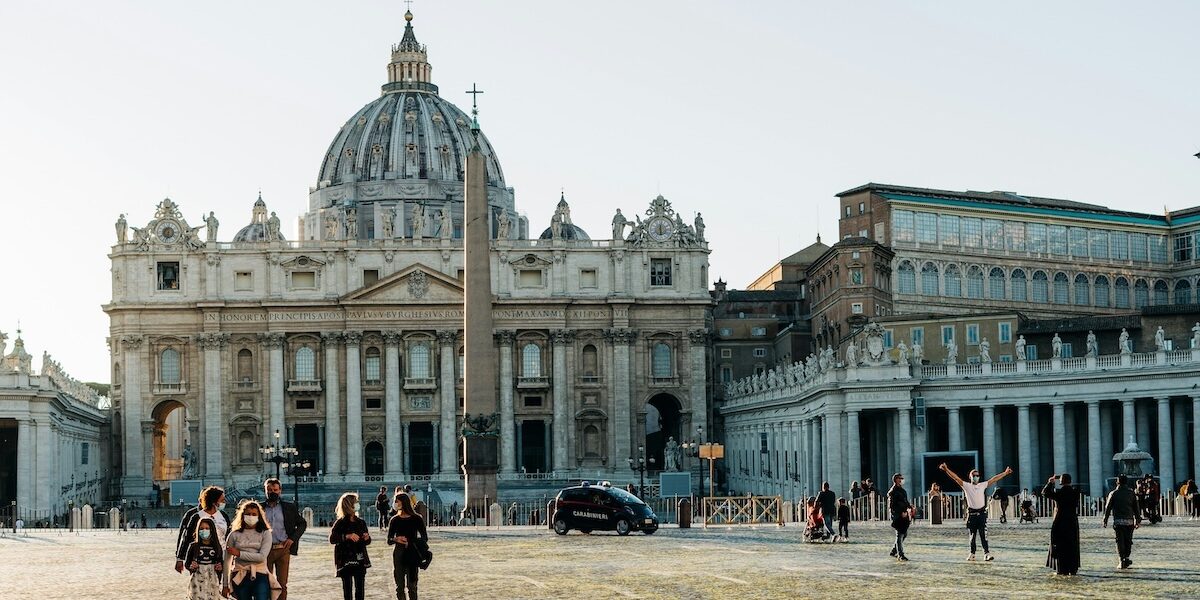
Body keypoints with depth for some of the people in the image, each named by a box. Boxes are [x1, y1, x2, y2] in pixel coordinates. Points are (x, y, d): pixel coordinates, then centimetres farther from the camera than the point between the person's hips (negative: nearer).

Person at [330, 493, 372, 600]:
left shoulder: (361, 522, 10)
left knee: (360, 588, 1)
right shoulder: (340, 523, -4)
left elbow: (367, 542, 18)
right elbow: (332, 538, -16)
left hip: (360, 559, 4)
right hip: (345, 559, -4)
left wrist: (367, 538, -5)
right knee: (347, 588, -1)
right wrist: (347, 536, -25)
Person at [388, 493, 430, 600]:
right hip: (398, 555, 3)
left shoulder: (416, 519, 1)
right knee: (399, 586, 2)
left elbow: (425, 538, 2)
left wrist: (410, 542, -13)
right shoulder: (395, 520, 8)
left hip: (412, 555, -2)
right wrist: (396, 539, -14)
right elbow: (389, 540, 8)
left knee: (411, 586, -4)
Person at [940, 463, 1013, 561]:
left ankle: (986, 553, -8)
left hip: (982, 513, 1)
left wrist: (1005, 473, 11)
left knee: (983, 534, -5)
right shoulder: (966, 486, 3)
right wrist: (946, 470, -19)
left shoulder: (982, 485, 11)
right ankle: (972, 553, 15)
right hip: (971, 513, -1)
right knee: (972, 535, 7)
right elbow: (956, 477, -8)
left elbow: (994, 479, 12)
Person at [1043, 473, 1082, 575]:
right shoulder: (1075, 492, -3)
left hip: (1060, 524, -4)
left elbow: (1045, 492, -4)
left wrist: (1050, 482, 9)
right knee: (1072, 547, 11)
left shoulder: (1059, 493, -13)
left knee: (1060, 547, 3)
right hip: (1073, 523, 4)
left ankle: (1062, 570, 1)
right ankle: (1073, 569, 11)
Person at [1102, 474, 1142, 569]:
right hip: (1129, 521, 1)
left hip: (1118, 521, -1)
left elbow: (1108, 508, 1)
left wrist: (1105, 521, 7)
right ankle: (1126, 557, 2)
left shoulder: (1113, 493, 0)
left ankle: (1122, 560, -3)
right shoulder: (1131, 493, 5)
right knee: (1128, 540, 11)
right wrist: (1138, 520, 14)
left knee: (1120, 541, 1)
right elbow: (1136, 508, 7)